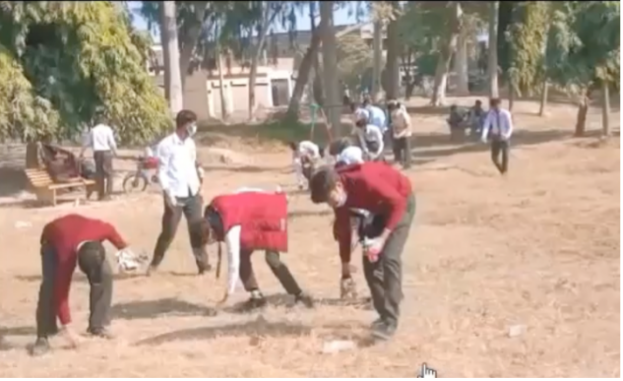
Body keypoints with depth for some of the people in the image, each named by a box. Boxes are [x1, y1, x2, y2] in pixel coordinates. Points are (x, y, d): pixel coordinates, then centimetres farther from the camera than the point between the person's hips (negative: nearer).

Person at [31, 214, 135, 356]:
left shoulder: (101, 230, -39)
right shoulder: (66, 256, -44)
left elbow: (111, 229, -12)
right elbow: (61, 292, -36)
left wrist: (124, 248, 2)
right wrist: (67, 327, -34)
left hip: (80, 232, 4)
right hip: (52, 241, -4)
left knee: (105, 274, -15)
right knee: (51, 285, -27)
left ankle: (98, 326, -2)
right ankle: (43, 337, -18)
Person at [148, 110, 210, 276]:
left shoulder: (190, 143, 10)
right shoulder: (166, 145, -10)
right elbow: (162, 172, -11)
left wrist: (199, 189, 16)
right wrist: (168, 193, -19)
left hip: (192, 194, 6)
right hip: (176, 195, -6)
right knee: (169, 232, 0)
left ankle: (203, 265, 11)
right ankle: (154, 264, 16)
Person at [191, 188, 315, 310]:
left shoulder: (231, 229, -34)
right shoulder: (212, 210, -11)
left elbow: (234, 262, -30)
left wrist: (229, 293, -24)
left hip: (270, 214, -9)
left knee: (272, 259, -19)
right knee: (242, 255, 0)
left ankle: (299, 294, -7)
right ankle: (257, 295, 4)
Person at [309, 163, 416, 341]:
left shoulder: (364, 180, -36)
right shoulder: (339, 196, -13)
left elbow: (397, 202, -29)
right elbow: (343, 229, 1)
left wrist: (382, 239, -33)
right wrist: (345, 266, 5)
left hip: (401, 202, -7)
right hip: (379, 208, 7)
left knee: (389, 257, -19)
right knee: (370, 261, -1)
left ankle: (390, 321, -16)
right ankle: (385, 314, 12)